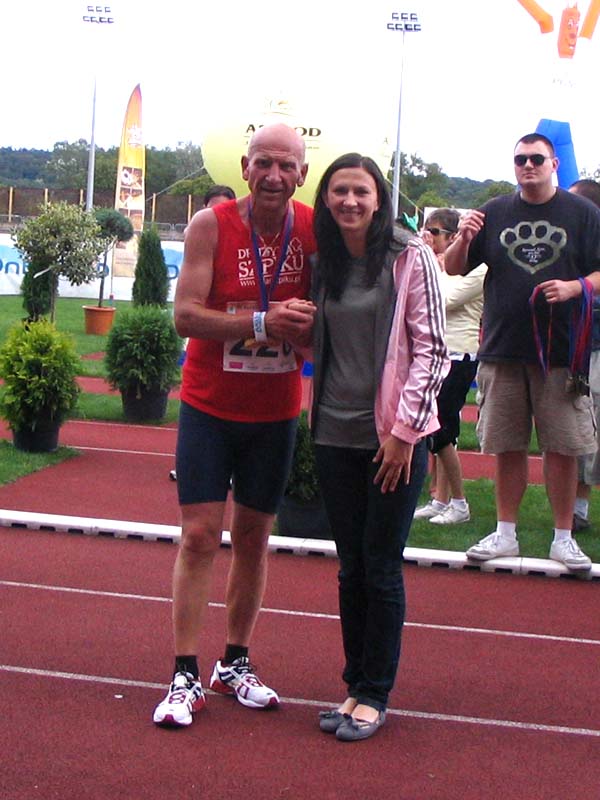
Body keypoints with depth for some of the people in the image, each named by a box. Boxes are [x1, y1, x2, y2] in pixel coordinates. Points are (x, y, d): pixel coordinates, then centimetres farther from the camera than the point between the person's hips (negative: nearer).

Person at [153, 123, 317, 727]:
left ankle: (235, 665, 24)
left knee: (254, 537, 11)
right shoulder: (211, 225, -11)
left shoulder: (317, 231, -4)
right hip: (209, 406, -3)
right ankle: (185, 678, 2)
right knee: (200, 536, -5)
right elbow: (185, 314, -19)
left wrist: (306, 323, -20)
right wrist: (262, 322, -30)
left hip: (276, 412, 3)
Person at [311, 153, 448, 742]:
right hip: (336, 435, 4)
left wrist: (404, 430, -12)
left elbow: (430, 350, -8)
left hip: (396, 437, -4)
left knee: (381, 567, 1)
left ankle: (374, 695, 12)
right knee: (351, 567, 10)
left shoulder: (410, 259, -6)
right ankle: (355, 686, 20)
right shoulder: (323, 267, 9)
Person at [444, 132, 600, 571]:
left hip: (561, 352, -2)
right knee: (507, 447, 8)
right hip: (502, 350, 2)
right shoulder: (494, 213, 10)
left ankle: (564, 537, 12)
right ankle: (505, 534, 19)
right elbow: (454, 268, 11)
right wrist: (464, 238, -10)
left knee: (562, 448, 1)